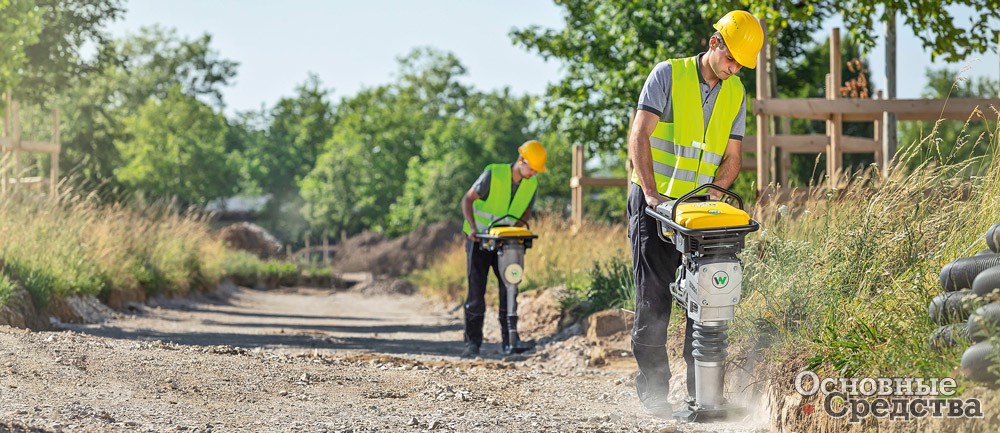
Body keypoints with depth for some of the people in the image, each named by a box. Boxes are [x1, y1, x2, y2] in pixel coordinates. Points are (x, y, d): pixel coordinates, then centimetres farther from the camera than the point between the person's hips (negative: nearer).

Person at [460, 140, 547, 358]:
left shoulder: (532, 185, -4)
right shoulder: (493, 174, -18)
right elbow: (467, 199, -13)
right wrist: (472, 227, -26)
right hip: (480, 240, -4)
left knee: (509, 288, -5)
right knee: (476, 291, -6)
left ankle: (508, 341, 0)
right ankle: (472, 342, -2)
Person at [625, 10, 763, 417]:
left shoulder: (736, 94, 6)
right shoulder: (668, 75, -8)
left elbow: (731, 157, 6)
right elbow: (639, 137, -15)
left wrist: (712, 193, -13)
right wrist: (652, 193, -24)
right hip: (654, 204, -4)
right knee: (654, 298, -5)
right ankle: (653, 388, 3)